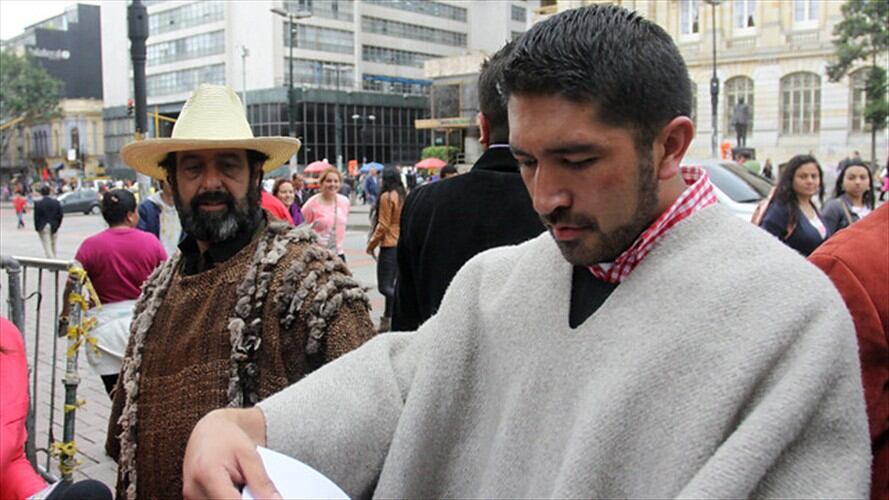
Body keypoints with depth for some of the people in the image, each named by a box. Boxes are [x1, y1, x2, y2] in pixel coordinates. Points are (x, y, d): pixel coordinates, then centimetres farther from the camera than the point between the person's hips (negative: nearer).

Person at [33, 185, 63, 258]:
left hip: (43, 228, -4)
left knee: (47, 247, -3)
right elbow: (60, 215, 0)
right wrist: (57, 225, 10)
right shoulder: (56, 202, 0)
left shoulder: (37, 203, -10)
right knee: (53, 247, 15)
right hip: (54, 228, 4)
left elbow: (36, 217, -9)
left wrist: (37, 228, 0)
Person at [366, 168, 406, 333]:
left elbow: (383, 225, -13)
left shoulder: (386, 197, -12)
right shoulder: (404, 196, 9)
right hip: (404, 245, 8)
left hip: (389, 246, -8)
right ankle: (387, 319, 26)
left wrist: (371, 244, -2)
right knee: (390, 285, 18)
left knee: (384, 286, -6)